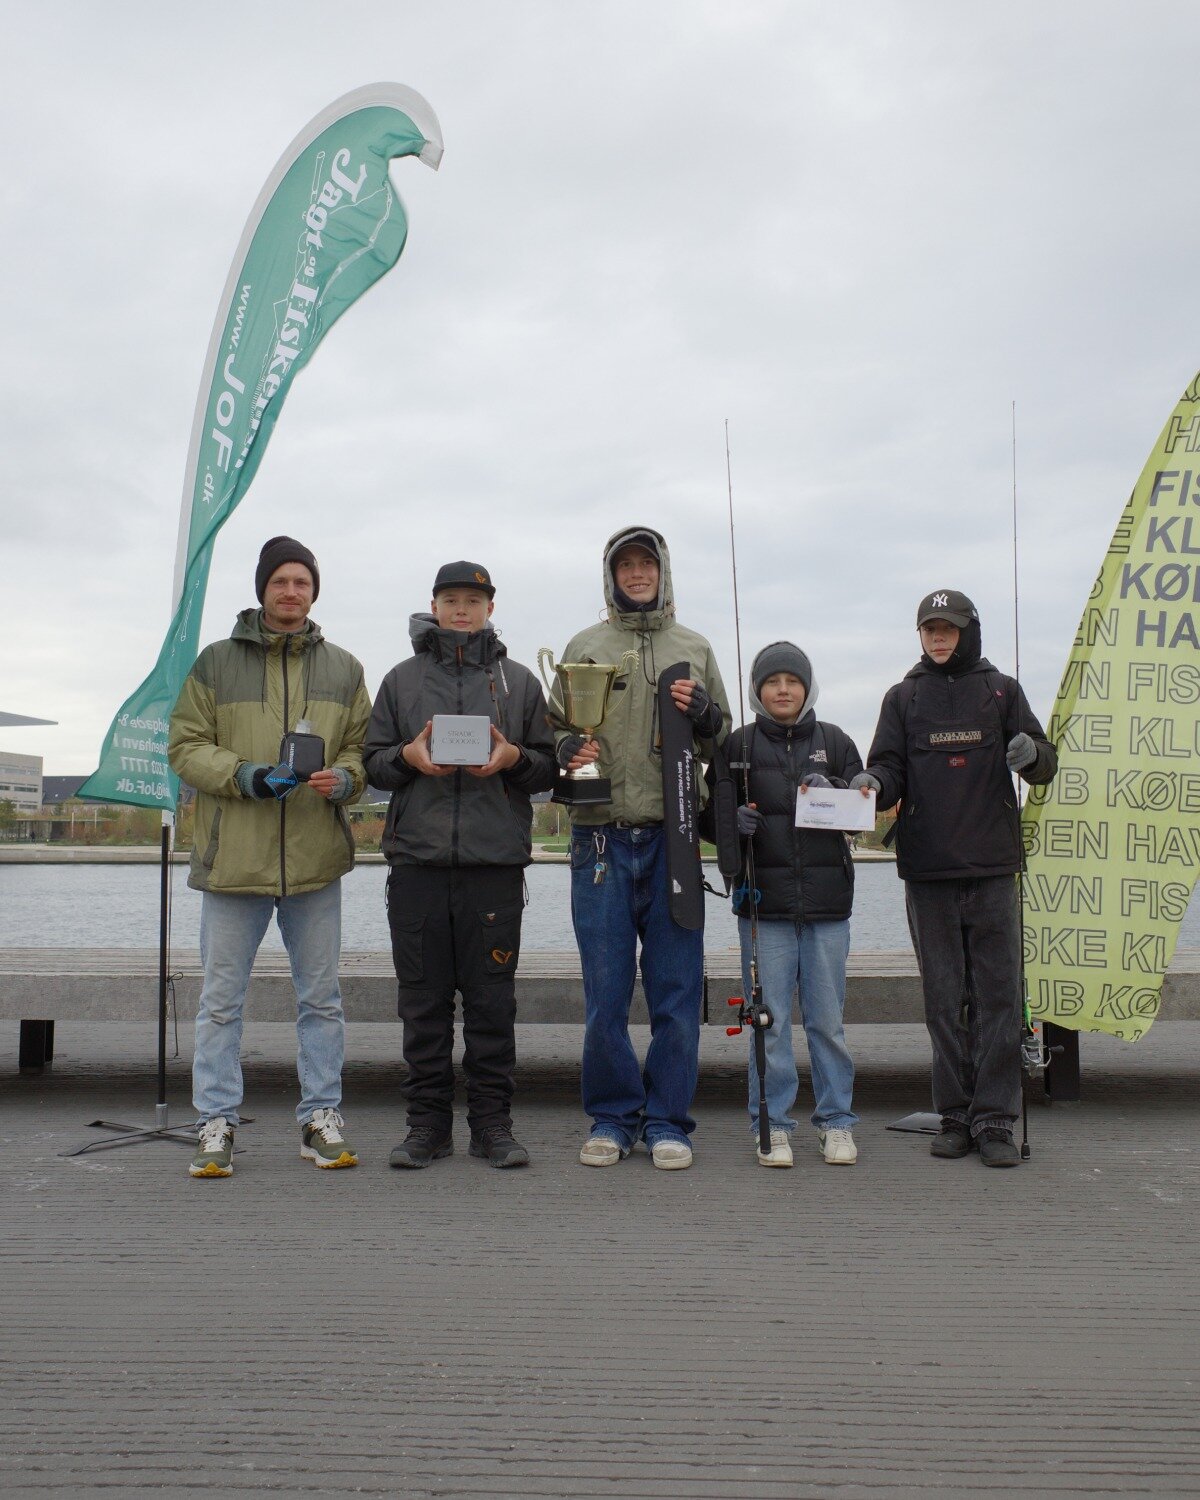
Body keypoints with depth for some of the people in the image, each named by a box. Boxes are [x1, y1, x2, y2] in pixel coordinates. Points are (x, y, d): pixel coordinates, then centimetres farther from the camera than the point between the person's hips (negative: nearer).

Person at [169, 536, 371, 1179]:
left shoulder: (343, 669, 11)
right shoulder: (215, 662, 5)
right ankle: (217, 1124, 13)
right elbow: (186, 746, 2)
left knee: (320, 997, 8)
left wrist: (345, 778, -11)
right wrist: (245, 776, -15)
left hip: (316, 859, 2)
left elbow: (363, 746, 12)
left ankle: (321, 1117, 19)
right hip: (233, 856, -1)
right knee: (221, 999, 3)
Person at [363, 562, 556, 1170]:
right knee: (423, 999, 5)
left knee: (492, 999, 3)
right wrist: (408, 757, -8)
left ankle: (492, 1121, 12)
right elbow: (373, 763, 12)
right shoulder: (401, 679, 14)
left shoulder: (519, 681, 13)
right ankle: (428, 1122, 14)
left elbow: (548, 767, 11)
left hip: (495, 864, -1)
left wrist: (513, 758, -9)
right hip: (417, 861, 1)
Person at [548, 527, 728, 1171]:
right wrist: (566, 750, -9)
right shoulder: (584, 647, 13)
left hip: (673, 836, 1)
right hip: (602, 838, 0)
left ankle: (666, 1119, 13)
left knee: (676, 988, 2)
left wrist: (704, 713, -4)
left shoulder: (694, 649, 15)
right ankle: (612, 1117, 16)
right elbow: (557, 728, 13)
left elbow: (722, 744, 17)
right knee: (605, 991, 2)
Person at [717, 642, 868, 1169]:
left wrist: (833, 794, -10)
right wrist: (733, 820, -12)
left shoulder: (835, 742, 9)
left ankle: (836, 1120, 19)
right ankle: (772, 1124, 14)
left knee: (827, 1019, 6)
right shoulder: (739, 745, 6)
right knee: (770, 1020, 3)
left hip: (828, 905, 1)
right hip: (764, 903, -1)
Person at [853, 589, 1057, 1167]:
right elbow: (890, 768, 6)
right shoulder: (904, 697, 11)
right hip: (927, 869, 1)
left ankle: (994, 1120, 4)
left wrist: (1031, 752, -16)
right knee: (944, 999, 5)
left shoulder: (1001, 691, 10)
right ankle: (955, 1117, 13)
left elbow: (1044, 766, 7)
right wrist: (873, 782, -17)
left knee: (997, 995, -2)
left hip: (992, 865, -1)